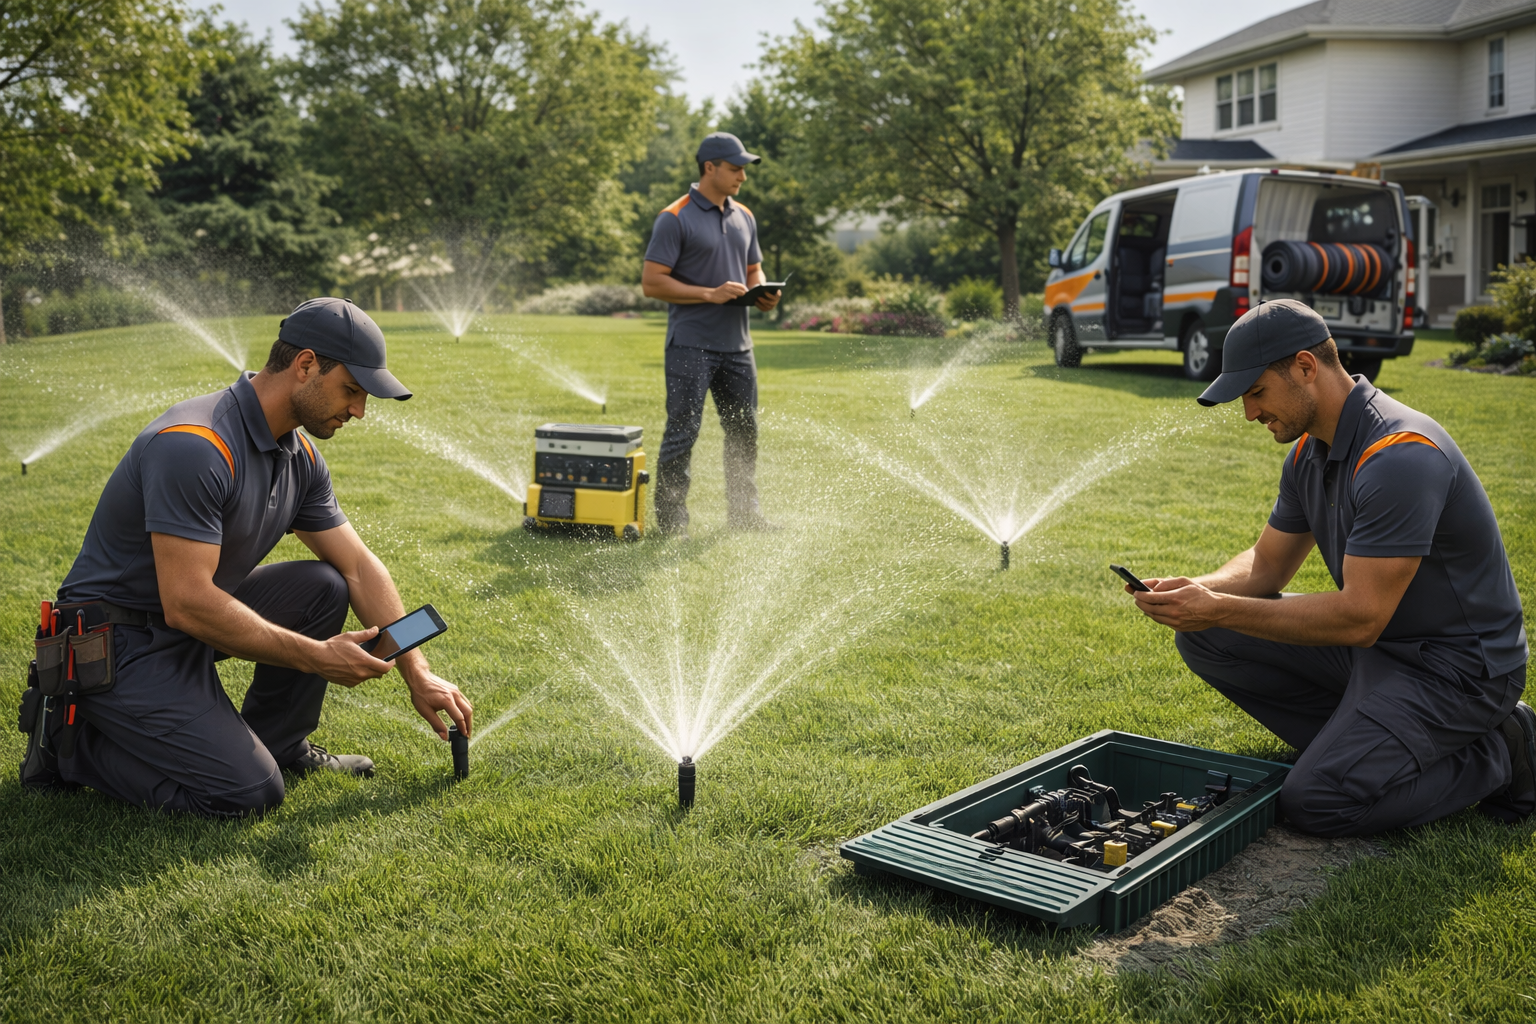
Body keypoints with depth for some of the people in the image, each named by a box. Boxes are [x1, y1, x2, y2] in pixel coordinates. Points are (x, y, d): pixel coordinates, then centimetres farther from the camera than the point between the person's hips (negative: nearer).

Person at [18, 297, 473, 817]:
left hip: (195, 618, 9)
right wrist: (315, 657, -25)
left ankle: (275, 741, 11)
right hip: (119, 640, -9)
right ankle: (69, 738, 2)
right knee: (249, 791, -16)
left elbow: (359, 566, 3)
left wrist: (418, 674, -2)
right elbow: (188, 604, -30)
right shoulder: (194, 446, -28)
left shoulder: (300, 456, 1)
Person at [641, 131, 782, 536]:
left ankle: (744, 512, 25)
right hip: (691, 346, -7)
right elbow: (652, 282, -13)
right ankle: (670, 520, 5)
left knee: (744, 430, 12)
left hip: (737, 344, 7)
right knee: (682, 431, -4)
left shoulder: (744, 217, 14)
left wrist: (763, 293, 1)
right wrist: (711, 294, -19)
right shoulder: (675, 219, -9)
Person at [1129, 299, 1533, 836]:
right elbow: (1267, 565, 10)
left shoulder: (1399, 455, -27)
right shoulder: (1309, 451, 3)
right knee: (1205, 638, -2)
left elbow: (1359, 618, -29)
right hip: (1373, 641, 9)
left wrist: (1218, 610, -27)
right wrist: (1195, 591, -11)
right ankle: (1357, 739, 5)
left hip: (1454, 665, -8)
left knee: (1317, 801, -22)